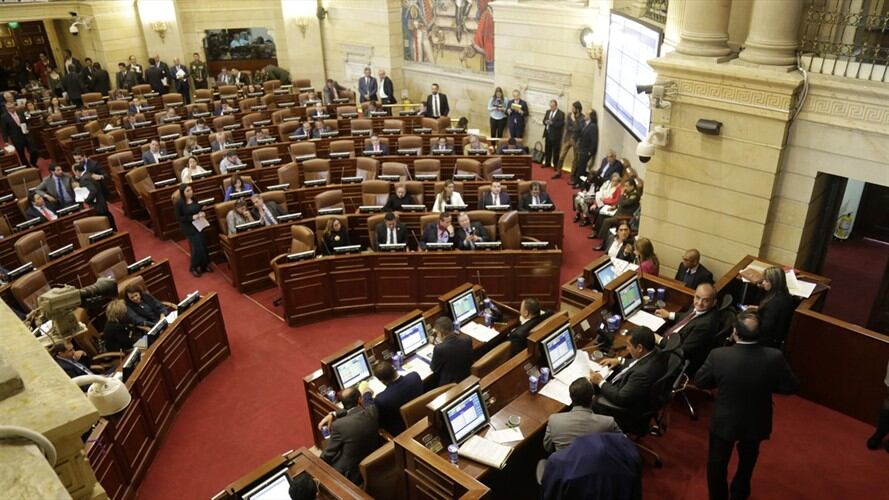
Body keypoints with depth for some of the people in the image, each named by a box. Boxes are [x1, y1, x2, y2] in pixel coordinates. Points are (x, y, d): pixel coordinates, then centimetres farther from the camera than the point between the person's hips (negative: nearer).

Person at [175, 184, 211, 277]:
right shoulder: (179, 203, -17)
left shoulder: (194, 199, -2)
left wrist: (202, 213, -8)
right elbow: (178, 218, -14)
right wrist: (192, 217, -22)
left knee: (203, 245, 7)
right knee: (197, 247, -6)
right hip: (189, 228, -6)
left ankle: (204, 265, 25)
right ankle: (193, 268, 15)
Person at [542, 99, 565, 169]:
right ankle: (547, 163, 27)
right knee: (547, 150, 15)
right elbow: (544, 120, 13)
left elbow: (560, 124, -18)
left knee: (556, 151, 1)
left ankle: (556, 165, 8)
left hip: (555, 134, -7)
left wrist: (552, 123, -25)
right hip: (548, 133, 7)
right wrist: (546, 122, -10)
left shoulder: (561, 114, -10)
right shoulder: (548, 111, 12)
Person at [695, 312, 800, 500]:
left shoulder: (718, 355, -29)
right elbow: (792, 387, -12)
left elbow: (699, 382, -14)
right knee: (747, 460, 32)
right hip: (756, 423, 2)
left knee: (717, 462, 25)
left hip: (724, 421, -2)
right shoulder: (774, 357, -27)